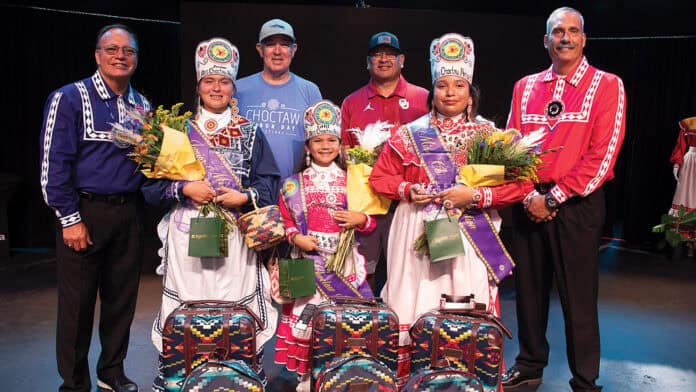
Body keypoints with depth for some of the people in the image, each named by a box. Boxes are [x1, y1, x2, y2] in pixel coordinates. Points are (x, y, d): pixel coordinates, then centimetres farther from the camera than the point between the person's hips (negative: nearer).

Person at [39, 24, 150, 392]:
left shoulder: (143, 105, 10)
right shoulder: (69, 98, -7)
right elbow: (54, 163, -10)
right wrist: (70, 219, -13)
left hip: (128, 213, 5)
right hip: (85, 211, -5)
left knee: (122, 298, 12)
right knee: (77, 303, 5)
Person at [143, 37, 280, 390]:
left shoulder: (250, 133, 10)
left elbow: (269, 183, 5)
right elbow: (152, 182, 5)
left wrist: (245, 197, -12)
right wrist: (184, 189, -11)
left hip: (235, 236, 0)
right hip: (187, 234, 0)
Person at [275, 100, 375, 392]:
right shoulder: (294, 184, 6)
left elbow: (371, 222, 9)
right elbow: (286, 219, 7)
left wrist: (362, 220, -12)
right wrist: (295, 237, -11)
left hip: (345, 261, 0)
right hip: (309, 260, 0)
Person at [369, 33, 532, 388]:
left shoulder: (489, 136, 4)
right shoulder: (410, 135, 7)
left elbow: (520, 183, -1)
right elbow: (379, 177, 10)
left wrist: (476, 196, -14)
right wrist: (407, 190, -8)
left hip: (470, 238, 0)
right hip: (417, 234, 1)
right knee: (414, 311, 4)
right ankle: (405, 379, 20)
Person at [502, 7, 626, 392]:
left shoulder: (606, 85, -2)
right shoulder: (525, 87, 10)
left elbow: (602, 154, -10)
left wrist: (553, 198, -14)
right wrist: (528, 195, -8)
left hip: (577, 204, -3)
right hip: (528, 203, 4)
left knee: (578, 296, 3)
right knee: (529, 288, 11)